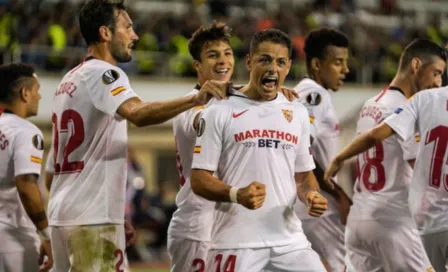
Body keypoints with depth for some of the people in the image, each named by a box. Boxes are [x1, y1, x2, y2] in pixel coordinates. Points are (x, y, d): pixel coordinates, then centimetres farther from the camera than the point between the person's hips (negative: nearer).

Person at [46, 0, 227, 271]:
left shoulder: (71, 79, 19)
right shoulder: (102, 74, -10)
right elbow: (138, 114, -31)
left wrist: (116, 215, 24)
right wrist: (196, 99, -40)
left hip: (63, 214, 9)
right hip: (92, 218, -9)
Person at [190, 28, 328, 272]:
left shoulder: (298, 114, 14)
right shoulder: (219, 113, -1)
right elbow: (199, 180, -4)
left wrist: (311, 195, -2)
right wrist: (236, 194, -23)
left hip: (289, 239, 4)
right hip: (237, 242, -4)